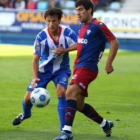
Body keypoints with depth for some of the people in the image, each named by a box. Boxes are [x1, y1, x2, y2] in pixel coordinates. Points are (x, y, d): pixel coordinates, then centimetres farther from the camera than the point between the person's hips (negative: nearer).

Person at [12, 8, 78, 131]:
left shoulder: (67, 32, -18)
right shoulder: (41, 36, -18)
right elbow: (35, 58, -14)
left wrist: (65, 50, -33)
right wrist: (35, 77, -25)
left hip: (61, 69, -1)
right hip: (43, 70, 1)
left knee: (61, 92, -27)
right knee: (28, 98, 0)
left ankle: (64, 127, -19)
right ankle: (25, 114, 39)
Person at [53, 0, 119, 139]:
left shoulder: (98, 26, -9)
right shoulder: (82, 26, 16)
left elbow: (114, 42, -9)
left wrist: (109, 64, -12)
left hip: (88, 67, -10)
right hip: (78, 67, 10)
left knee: (70, 92, -28)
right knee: (79, 105, 12)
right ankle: (105, 124, 32)